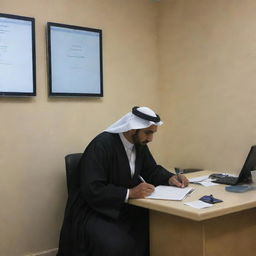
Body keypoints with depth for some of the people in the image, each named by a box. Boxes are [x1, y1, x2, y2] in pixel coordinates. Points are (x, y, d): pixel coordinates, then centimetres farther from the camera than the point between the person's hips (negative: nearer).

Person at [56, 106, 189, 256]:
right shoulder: (102, 145, -21)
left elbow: (152, 170, 16)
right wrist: (130, 193, -32)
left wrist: (170, 178, -5)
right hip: (95, 211, -7)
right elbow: (92, 191, -27)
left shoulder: (139, 144, 3)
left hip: (125, 207, 7)